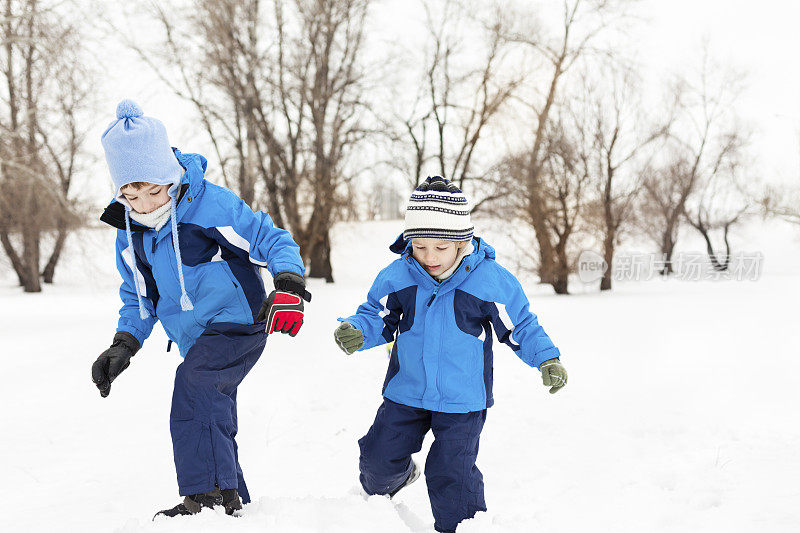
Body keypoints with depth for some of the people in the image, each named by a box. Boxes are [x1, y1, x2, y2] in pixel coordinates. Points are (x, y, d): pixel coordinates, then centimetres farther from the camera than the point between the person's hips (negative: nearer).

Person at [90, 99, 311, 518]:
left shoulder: (209, 203, -17)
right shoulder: (129, 229, 4)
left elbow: (273, 240, -16)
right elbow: (139, 296, 17)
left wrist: (288, 287, -34)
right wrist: (125, 344, 2)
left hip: (235, 321, -8)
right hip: (198, 339, 8)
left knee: (195, 383, -32)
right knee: (212, 423, 16)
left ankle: (209, 494, -33)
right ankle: (232, 504, 33)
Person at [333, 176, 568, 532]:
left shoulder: (490, 280, -14)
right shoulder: (396, 277, -8)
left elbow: (520, 326, -3)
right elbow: (378, 317, 2)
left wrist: (547, 358, -14)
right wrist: (356, 331, -19)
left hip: (462, 400, -3)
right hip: (406, 392, 3)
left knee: (452, 473, -7)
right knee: (379, 457, 11)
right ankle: (381, 487, 46)